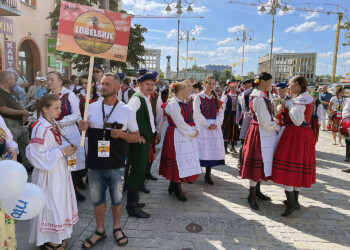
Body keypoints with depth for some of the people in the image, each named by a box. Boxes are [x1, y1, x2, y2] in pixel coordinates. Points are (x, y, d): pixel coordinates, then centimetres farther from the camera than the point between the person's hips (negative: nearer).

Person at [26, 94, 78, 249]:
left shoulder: (55, 125, 8)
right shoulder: (40, 128, -19)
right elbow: (38, 155, -23)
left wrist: (69, 148, -1)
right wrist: (62, 151, -22)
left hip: (60, 171, 9)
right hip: (48, 174, -9)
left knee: (60, 203, 17)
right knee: (49, 204, 3)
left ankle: (57, 236, 34)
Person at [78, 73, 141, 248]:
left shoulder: (127, 111, -3)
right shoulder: (91, 107, 3)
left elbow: (136, 137, 1)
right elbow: (86, 132, 13)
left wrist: (122, 134, -18)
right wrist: (83, 128, -10)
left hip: (116, 165, -2)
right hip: (95, 163, 2)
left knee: (117, 199, 15)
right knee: (97, 199, 16)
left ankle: (117, 228, 39)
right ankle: (100, 231, 37)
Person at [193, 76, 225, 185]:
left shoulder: (216, 98, 13)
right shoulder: (199, 97, 0)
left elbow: (220, 112, 8)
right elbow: (197, 113, -8)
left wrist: (216, 124, -9)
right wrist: (207, 124, -14)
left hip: (215, 127, 4)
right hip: (201, 126, -4)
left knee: (213, 149, 2)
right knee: (202, 149, -7)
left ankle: (208, 174, 11)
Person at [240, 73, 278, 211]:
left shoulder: (261, 96, 15)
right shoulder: (258, 98, -17)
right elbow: (265, 121, -19)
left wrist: (275, 126, 6)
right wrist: (278, 128, -6)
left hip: (265, 132, 10)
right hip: (260, 132, -10)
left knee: (262, 162, 16)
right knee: (257, 163, -3)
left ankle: (257, 191, 28)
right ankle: (252, 195, 8)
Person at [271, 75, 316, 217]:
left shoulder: (299, 100, -17)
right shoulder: (308, 98, 13)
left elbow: (297, 121, -24)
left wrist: (289, 105, -15)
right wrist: (285, 109, 3)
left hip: (294, 135, -10)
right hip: (305, 134, 10)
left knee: (286, 167, -6)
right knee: (298, 168, 14)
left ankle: (291, 201, -6)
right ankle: (295, 200, 24)